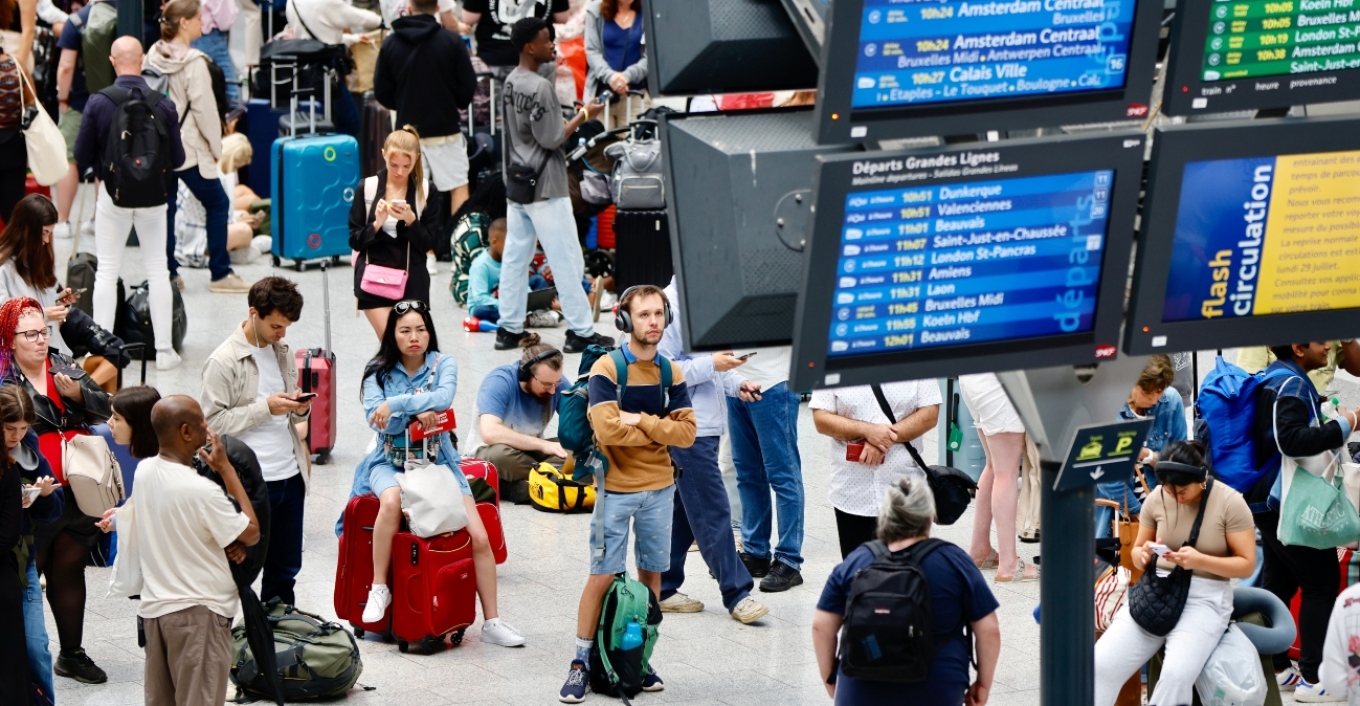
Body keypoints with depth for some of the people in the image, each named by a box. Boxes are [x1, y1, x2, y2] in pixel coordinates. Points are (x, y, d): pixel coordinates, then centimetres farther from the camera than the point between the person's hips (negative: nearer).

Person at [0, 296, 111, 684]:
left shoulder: (65, 367, 7)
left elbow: (105, 408, 6)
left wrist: (78, 393, -12)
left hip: (75, 493, 6)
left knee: (69, 572, 17)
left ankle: (72, 653, 28)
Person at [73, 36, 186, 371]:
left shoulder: (98, 103, -13)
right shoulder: (163, 105, -10)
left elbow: (82, 157, -7)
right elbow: (177, 159, -4)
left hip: (113, 193, -1)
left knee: (107, 272, 8)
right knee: (157, 271, 11)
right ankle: (163, 350, 12)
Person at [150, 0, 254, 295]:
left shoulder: (153, 57, 4)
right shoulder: (193, 63, -16)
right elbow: (204, 109, -15)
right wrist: (216, 147, -4)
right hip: (188, 148, -7)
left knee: (166, 207, 11)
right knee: (217, 204, 4)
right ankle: (220, 274, 5)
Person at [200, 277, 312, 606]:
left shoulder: (282, 353, 12)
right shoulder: (223, 362, -10)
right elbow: (211, 422, -16)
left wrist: (301, 409, -1)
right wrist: (265, 408, -19)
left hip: (291, 476, 7)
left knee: (286, 569, 14)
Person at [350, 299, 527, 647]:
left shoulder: (443, 364, 2)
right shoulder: (378, 371, 2)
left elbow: (443, 397, -19)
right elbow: (375, 419, -12)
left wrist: (397, 404, -26)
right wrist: (416, 411, -24)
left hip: (437, 461, 1)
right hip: (391, 462, -1)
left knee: (479, 538, -12)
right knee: (392, 500, -38)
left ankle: (492, 622, -1)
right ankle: (379, 588, -24)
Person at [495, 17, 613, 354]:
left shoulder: (511, 82, 8)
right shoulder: (541, 87, -20)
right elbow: (551, 139, -18)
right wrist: (584, 115, -9)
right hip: (544, 188, -9)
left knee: (514, 258, 10)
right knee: (567, 261, -2)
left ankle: (510, 329, 13)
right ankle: (581, 332, 2)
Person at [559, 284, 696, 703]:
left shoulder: (671, 372, 5)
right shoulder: (606, 368, -9)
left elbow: (687, 432, -4)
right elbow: (607, 429, -22)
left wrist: (641, 421, -15)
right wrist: (658, 430, -10)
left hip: (659, 489, 5)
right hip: (616, 490, -5)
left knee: (651, 574, 9)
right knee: (603, 576, -4)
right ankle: (581, 663, 2)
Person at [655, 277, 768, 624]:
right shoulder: (669, 305, -17)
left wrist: (735, 384, 9)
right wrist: (711, 365, -20)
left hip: (706, 423, 10)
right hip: (687, 428, -10)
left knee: (684, 510, 14)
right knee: (713, 511, -6)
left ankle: (663, 589, 21)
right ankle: (736, 595, -2)